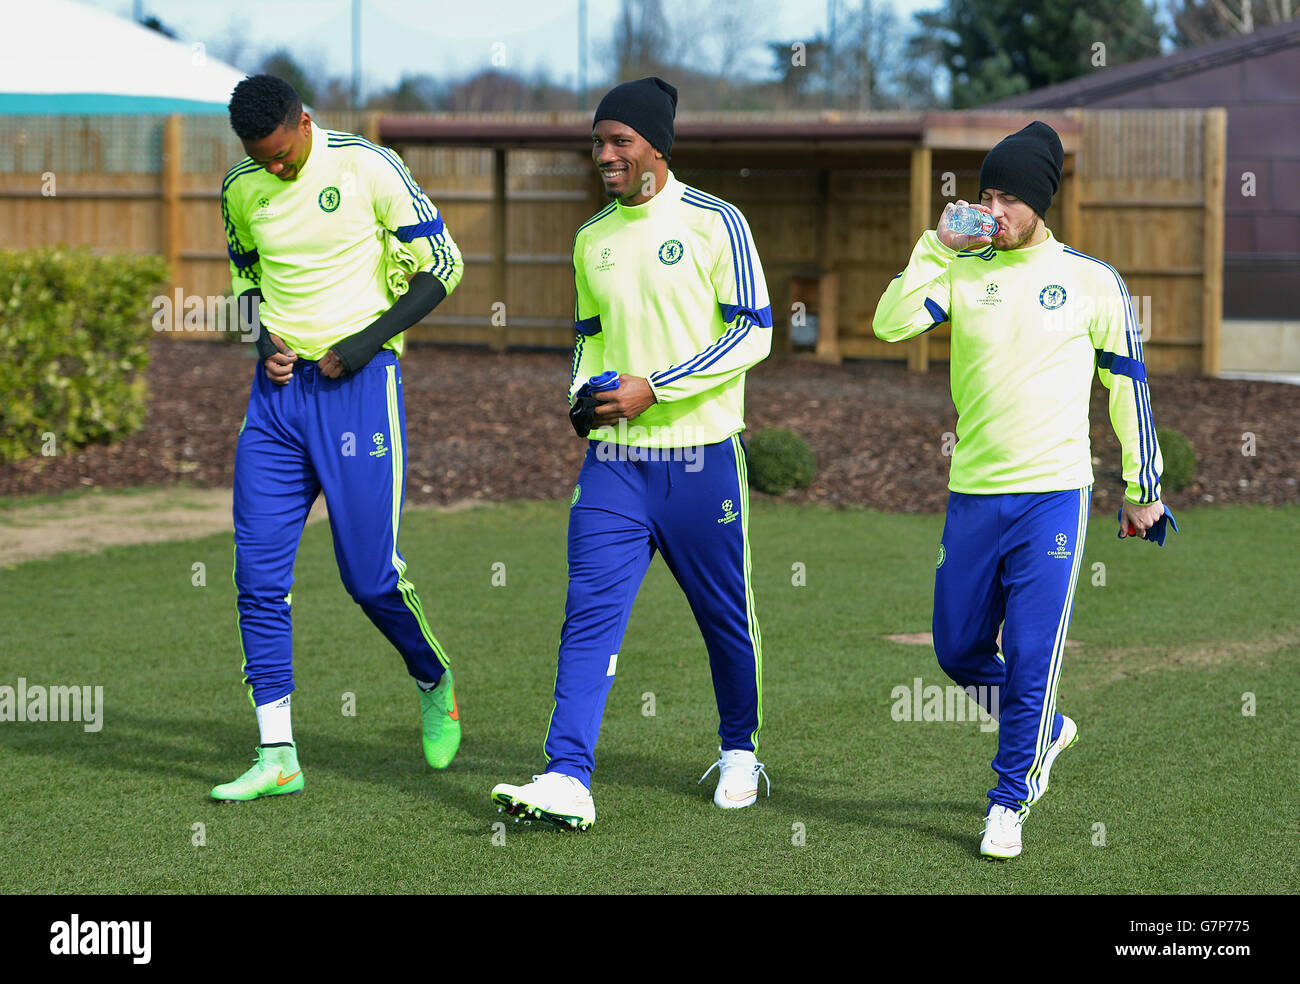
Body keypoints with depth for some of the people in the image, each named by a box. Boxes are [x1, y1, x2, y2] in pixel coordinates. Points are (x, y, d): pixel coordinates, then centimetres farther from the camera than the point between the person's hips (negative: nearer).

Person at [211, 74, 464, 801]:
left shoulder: (368, 168, -9)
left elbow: (442, 266, -5)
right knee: (258, 572, -2)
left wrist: (369, 339, -13)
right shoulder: (242, 189, 7)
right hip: (279, 388, 5)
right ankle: (278, 756, 3)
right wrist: (262, 337, 3)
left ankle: (435, 681, 27)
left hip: (360, 385, -5)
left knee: (371, 575, -4)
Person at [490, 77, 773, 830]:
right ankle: (569, 779, -15)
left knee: (725, 613, 9)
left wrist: (654, 388, -15)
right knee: (591, 612, -9)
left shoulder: (714, 223, -5)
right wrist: (583, 390, 2)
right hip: (615, 456, 4)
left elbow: (753, 333, -9)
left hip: (703, 455, -4)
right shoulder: (593, 239, 11)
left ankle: (740, 752, 31)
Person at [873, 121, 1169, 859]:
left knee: (1032, 658, -6)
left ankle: (1011, 800, 7)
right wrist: (937, 247, -14)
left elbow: (1128, 382, 8)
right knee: (959, 650, 10)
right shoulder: (964, 271, 5)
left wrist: (1144, 487, 10)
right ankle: (1046, 729, 35)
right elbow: (891, 324, -9)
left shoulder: (1091, 280, 0)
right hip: (973, 493, 4)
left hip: (1053, 494, -3)